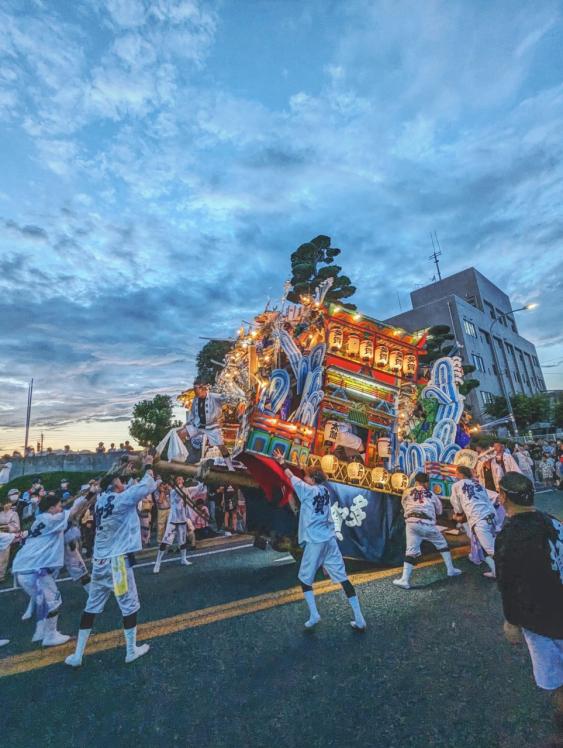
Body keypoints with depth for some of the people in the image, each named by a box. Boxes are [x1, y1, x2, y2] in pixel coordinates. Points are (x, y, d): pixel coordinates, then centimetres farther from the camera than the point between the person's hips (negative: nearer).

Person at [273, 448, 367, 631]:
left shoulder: (308, 490, -7)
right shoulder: (325, 491, 8)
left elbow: (292, 478, 6)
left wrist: (282, 462, 18)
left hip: (315, 541, -6)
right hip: (330, 539, 6)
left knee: (305, 578, 12)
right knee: (343, 577, 7)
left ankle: (314, 616, 3)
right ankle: (359, 619, 9)